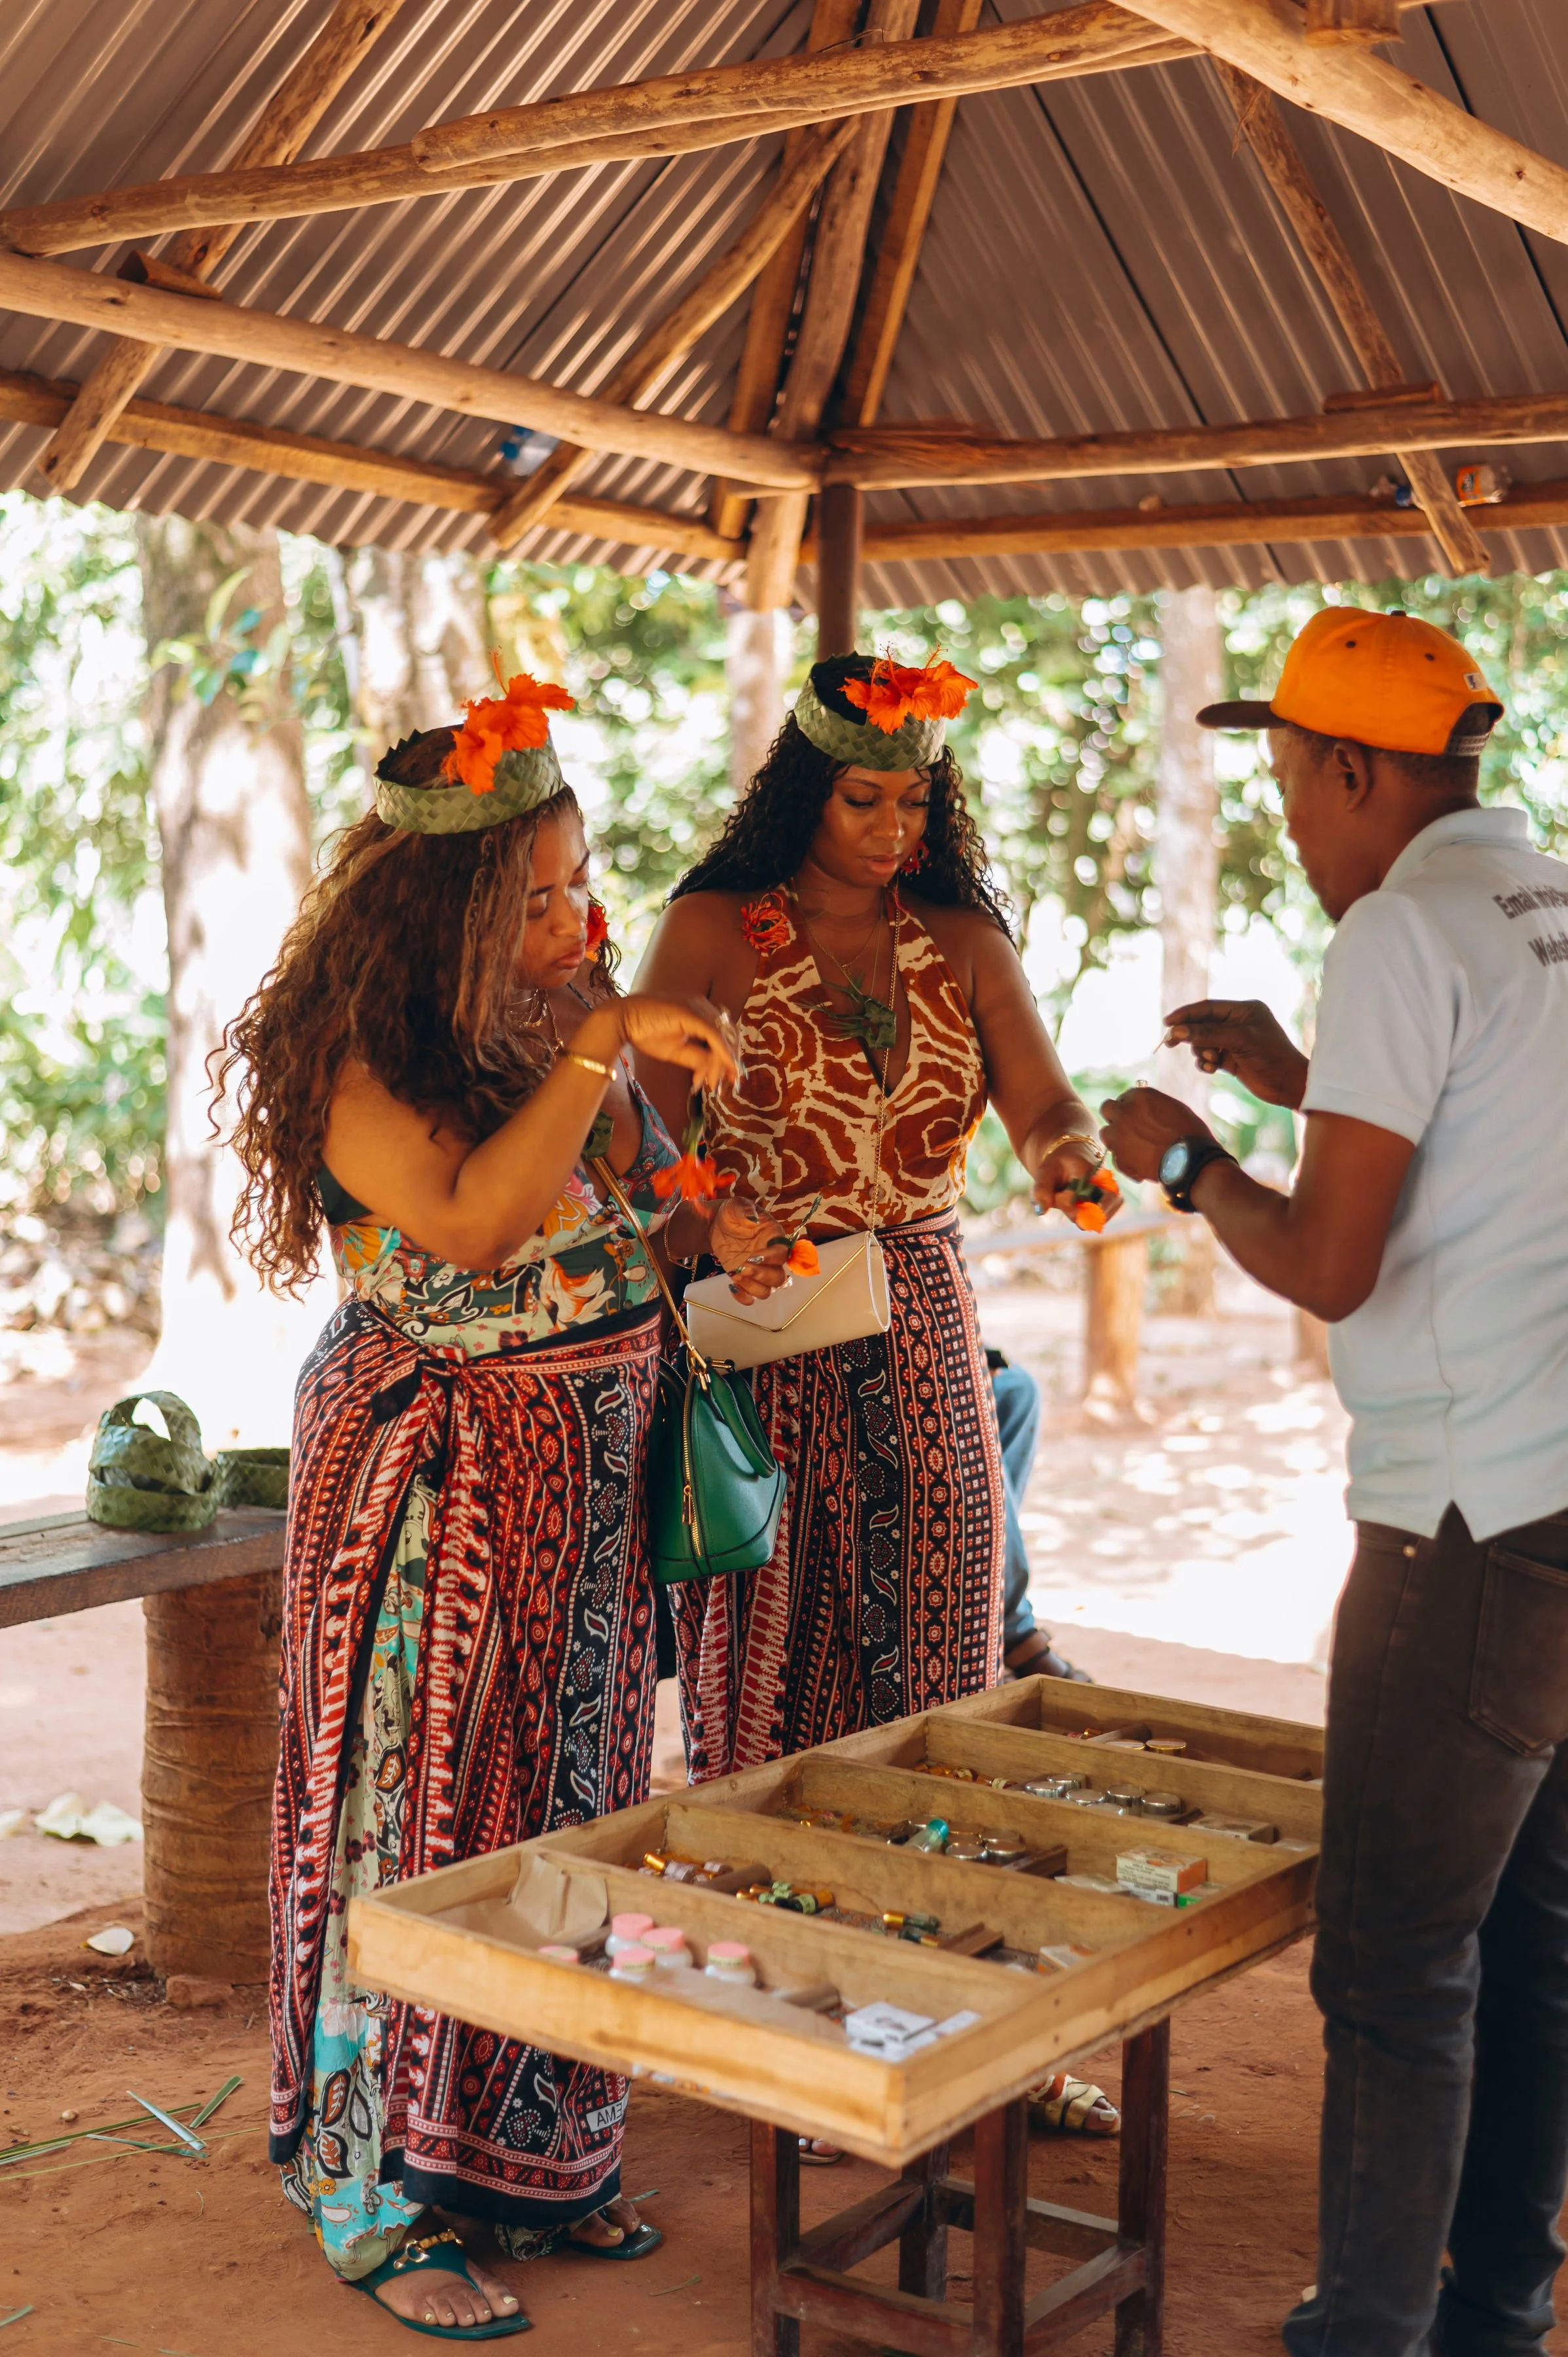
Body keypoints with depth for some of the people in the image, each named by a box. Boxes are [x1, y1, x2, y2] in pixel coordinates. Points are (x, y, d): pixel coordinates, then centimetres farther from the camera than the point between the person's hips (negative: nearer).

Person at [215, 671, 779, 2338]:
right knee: (419, 1818, -1)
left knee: (561, 1801, 13)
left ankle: (524, 2157, 29)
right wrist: (595, 1053, -30)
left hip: (586, 1472, 7)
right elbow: (468, 1223, -28)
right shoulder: (356, 1057, -14)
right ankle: (377, 2199, 14)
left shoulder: (569, 1002, 7)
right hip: (437, 1479, -7)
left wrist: (703, 1231, -3)